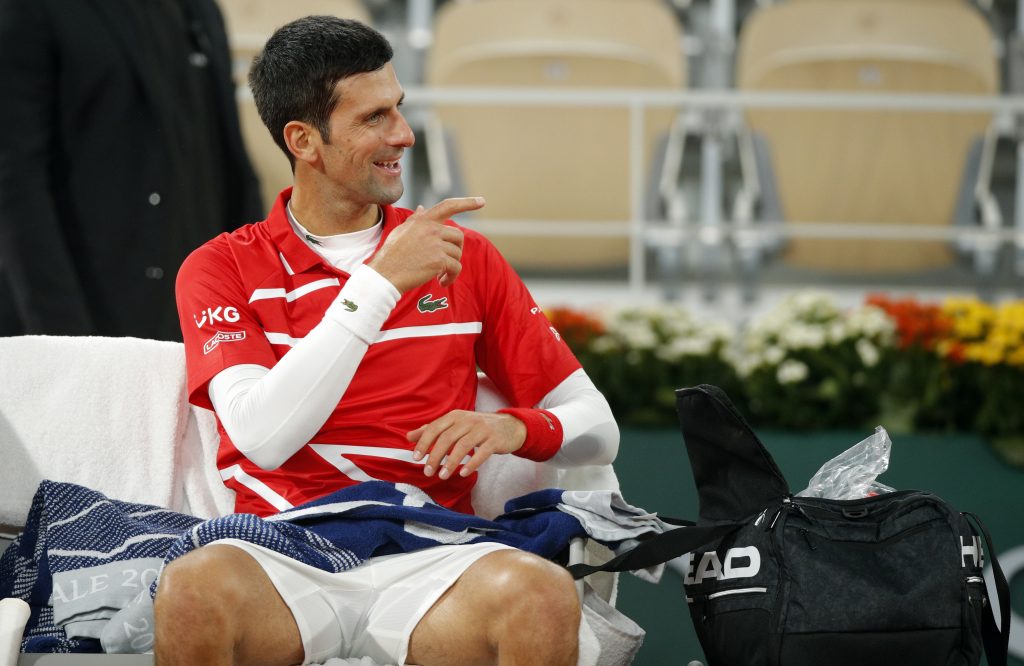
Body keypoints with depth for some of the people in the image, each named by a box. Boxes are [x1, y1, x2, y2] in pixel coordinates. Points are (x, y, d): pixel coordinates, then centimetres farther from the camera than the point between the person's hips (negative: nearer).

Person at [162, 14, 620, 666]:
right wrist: (381, 282, -13)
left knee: (542, 593, -32)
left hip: (426, 559, 2)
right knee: (194, 589, -36)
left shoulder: (463, 257, 15)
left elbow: (597, 429, 15)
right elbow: (262, 438, -11)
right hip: (284, 556, -1)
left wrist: (514, 427, -9)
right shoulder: (221, 269, 8)